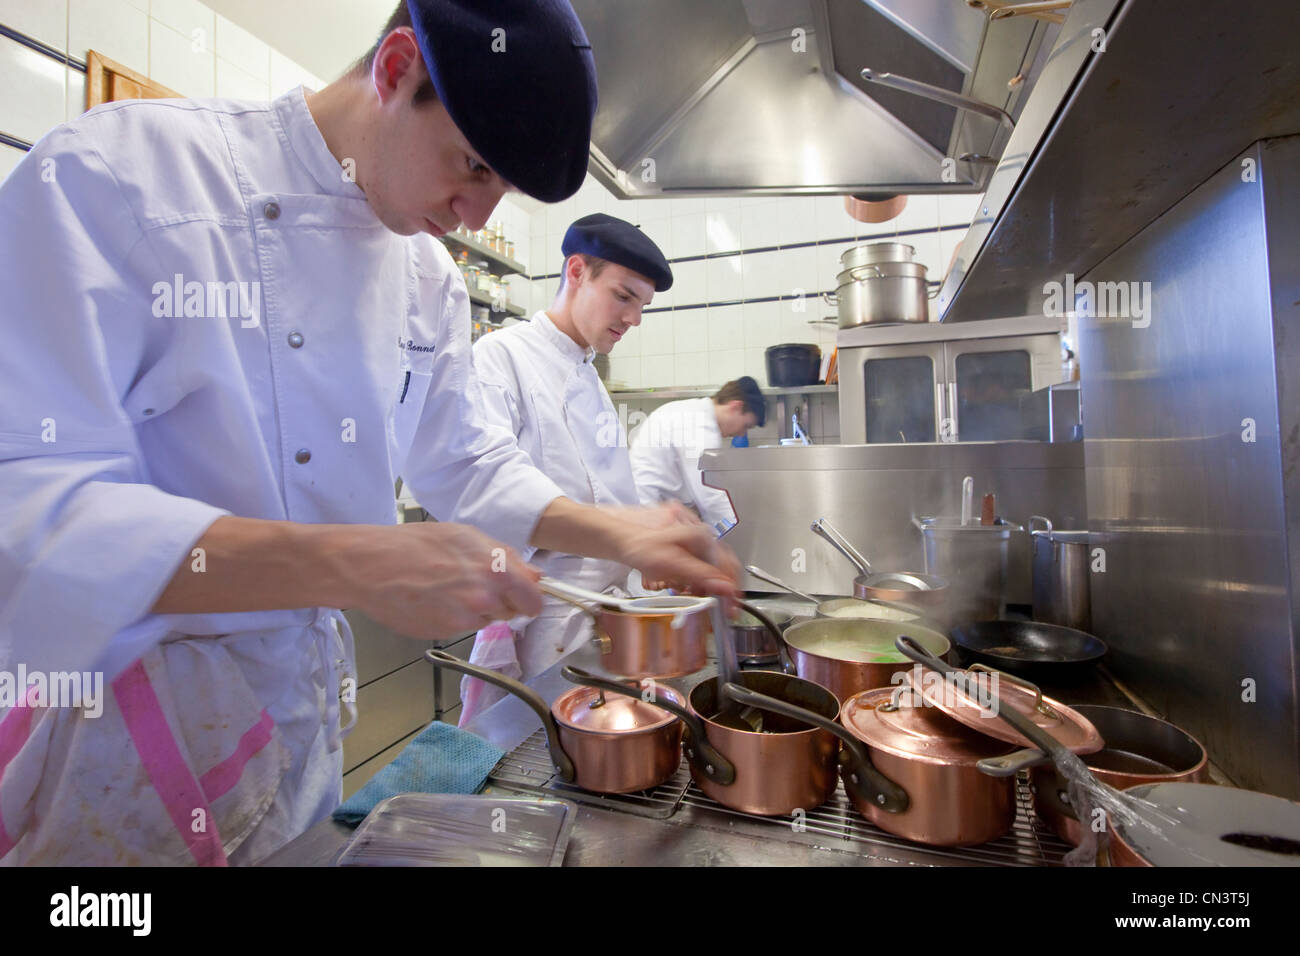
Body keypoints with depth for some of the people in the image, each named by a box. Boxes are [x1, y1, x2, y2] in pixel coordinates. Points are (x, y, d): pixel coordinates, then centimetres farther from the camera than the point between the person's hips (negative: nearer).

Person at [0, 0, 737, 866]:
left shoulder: (430, 277, 0)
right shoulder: (119, 170, -17)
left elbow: (468, 463, 5)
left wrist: (614, 533, -9)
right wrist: (347, 565, -37)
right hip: (106, 708, -5)